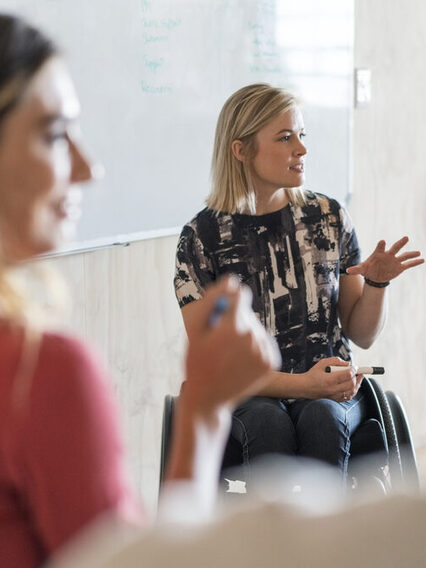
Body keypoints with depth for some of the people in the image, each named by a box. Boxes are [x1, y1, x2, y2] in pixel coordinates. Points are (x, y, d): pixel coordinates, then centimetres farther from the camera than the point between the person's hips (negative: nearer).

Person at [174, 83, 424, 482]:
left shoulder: (328, 217, 5)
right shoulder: (203, 235, -4)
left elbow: (362, 335, 10)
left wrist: (377, 282, -11)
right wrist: (301, 384, -21)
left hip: (332, 392, 2)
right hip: (247, 395, -2)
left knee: (323, 419, -32)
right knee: (269, 424, -35)